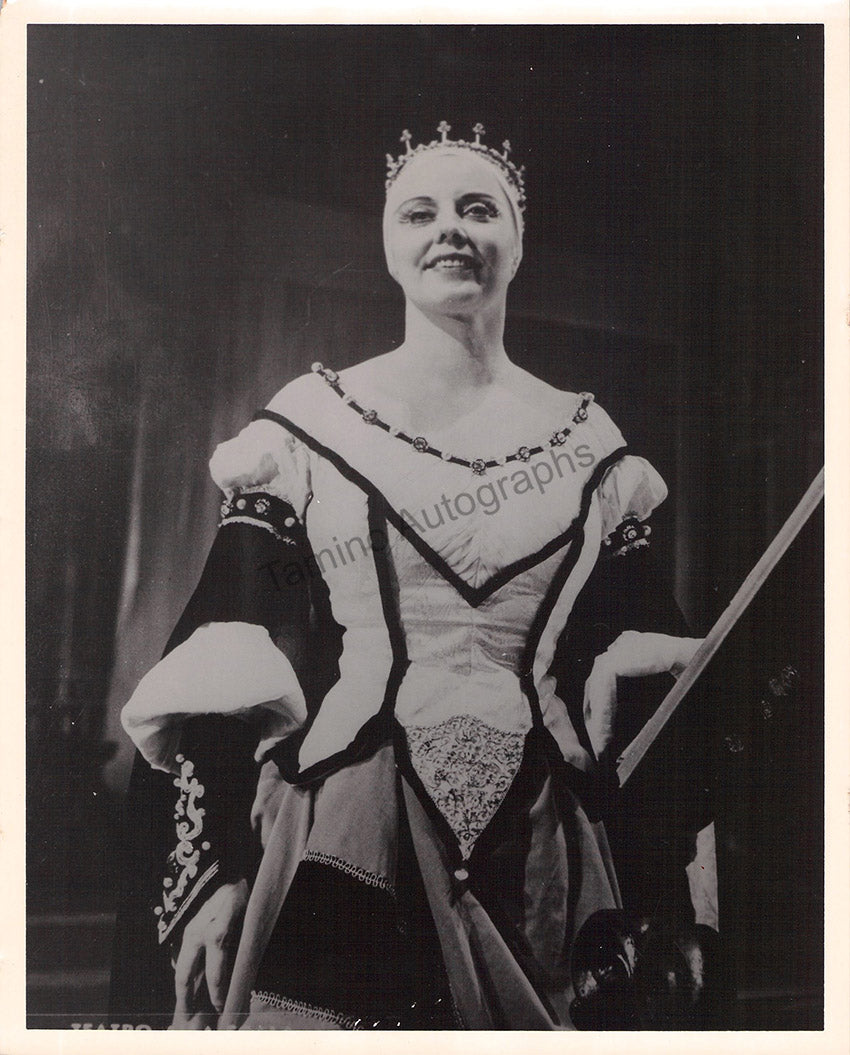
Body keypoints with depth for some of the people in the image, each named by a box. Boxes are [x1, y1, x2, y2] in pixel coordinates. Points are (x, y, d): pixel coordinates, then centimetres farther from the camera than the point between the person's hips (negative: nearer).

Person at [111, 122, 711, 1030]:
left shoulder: (590, 446, 7)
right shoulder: (310, 425, 1)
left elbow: (634, 663, 9)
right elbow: (230, 660, -2)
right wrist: (215, 870, -9)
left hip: (537, 845, 3)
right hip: (343, 831, -2)